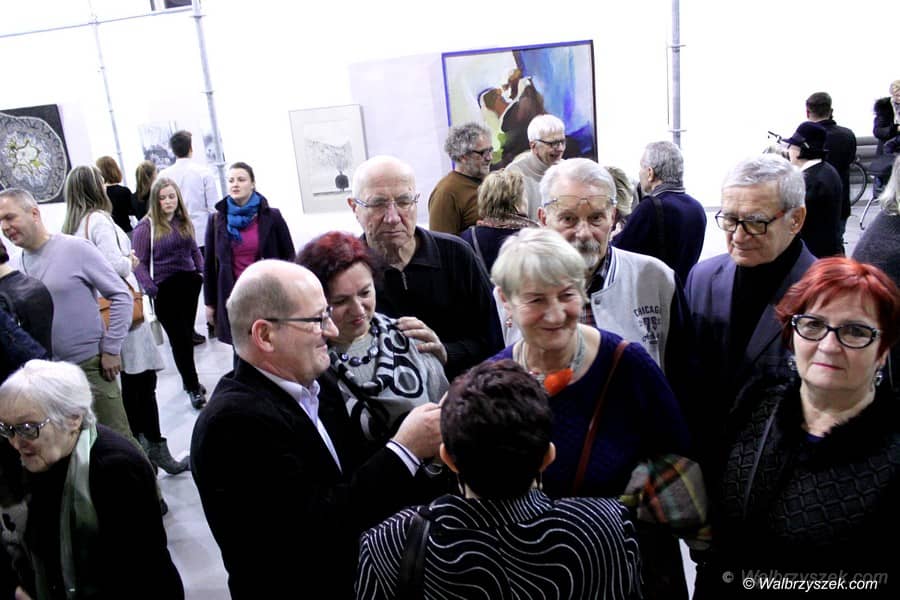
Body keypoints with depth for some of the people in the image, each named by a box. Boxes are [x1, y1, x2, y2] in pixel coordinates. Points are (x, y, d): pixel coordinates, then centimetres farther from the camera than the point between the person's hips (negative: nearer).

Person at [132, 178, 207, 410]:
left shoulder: (184, 222, 9)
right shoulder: (146, 226, -7)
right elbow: (140, 263, -9)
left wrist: (202, 272, 5)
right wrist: (151, 289, -18)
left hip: (189, 284, 5)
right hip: (165, 289, -5)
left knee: (187, 335, 14)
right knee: (179, 338, 0)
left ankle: (189, 379, 30)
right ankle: (193, 388, 9)